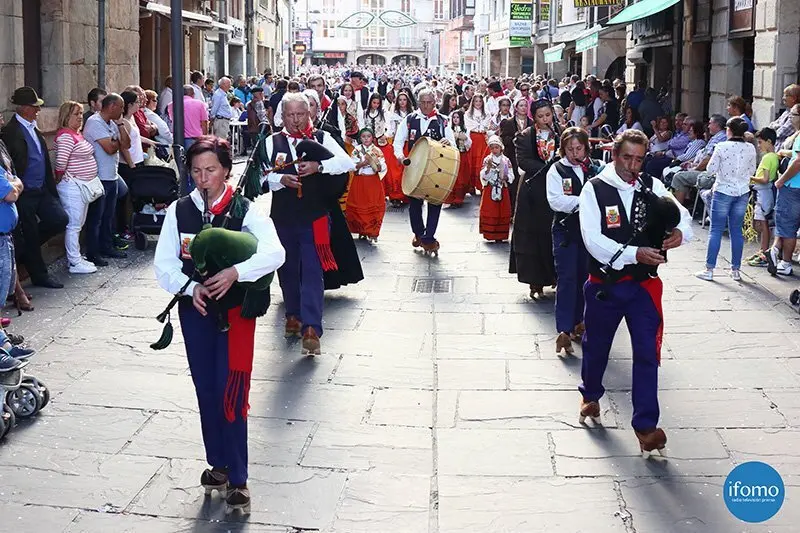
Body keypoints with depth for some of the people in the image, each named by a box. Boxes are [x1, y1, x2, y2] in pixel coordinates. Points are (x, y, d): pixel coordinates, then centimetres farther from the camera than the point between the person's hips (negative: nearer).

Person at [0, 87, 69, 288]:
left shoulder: (33, 128, 11)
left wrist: (51, 187, 16)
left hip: (41, 190, 8)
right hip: (25, 194, -8)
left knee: (60, 219, 1)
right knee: (30, 233, 4)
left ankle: (27, 247, 22)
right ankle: (39, 275, 18)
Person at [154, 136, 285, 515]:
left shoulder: (244, 210, -10)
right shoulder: (179, 211, -1)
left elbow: (275, 253, -21)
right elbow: (164, 265, -1)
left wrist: (235, 271, -32)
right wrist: (191, 287, -18)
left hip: (235, 310, -3)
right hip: (195, 311, 3)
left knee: (231, 395, -5)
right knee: (206, 392, 12)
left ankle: (237, 479, 5)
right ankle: (218, 465, 29)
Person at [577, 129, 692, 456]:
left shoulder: (652, 187, -2)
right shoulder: (594, 189, -11)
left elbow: (683, 216, -2)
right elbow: (594, 240, -19)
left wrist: (680, 232, -28)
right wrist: (635, 254, -31)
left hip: (644, 284, 1)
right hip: (605, 284, -1)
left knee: (647, 353, -5)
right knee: (596, 345, 19)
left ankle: (645, 425, 1)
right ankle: (590, 395, 47)